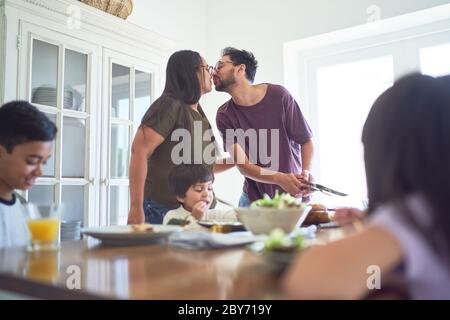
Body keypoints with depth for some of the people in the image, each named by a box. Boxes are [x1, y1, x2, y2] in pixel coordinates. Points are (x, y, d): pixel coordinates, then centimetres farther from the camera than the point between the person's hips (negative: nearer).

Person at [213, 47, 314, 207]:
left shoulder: (278, 95, -11)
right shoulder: (224, 115, -8)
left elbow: (306, 141, -4)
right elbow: (242, 165, -13)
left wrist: (305, 172, -22)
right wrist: (279, 178, -29)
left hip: (293, 194, -1)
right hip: (254, 198, 1)